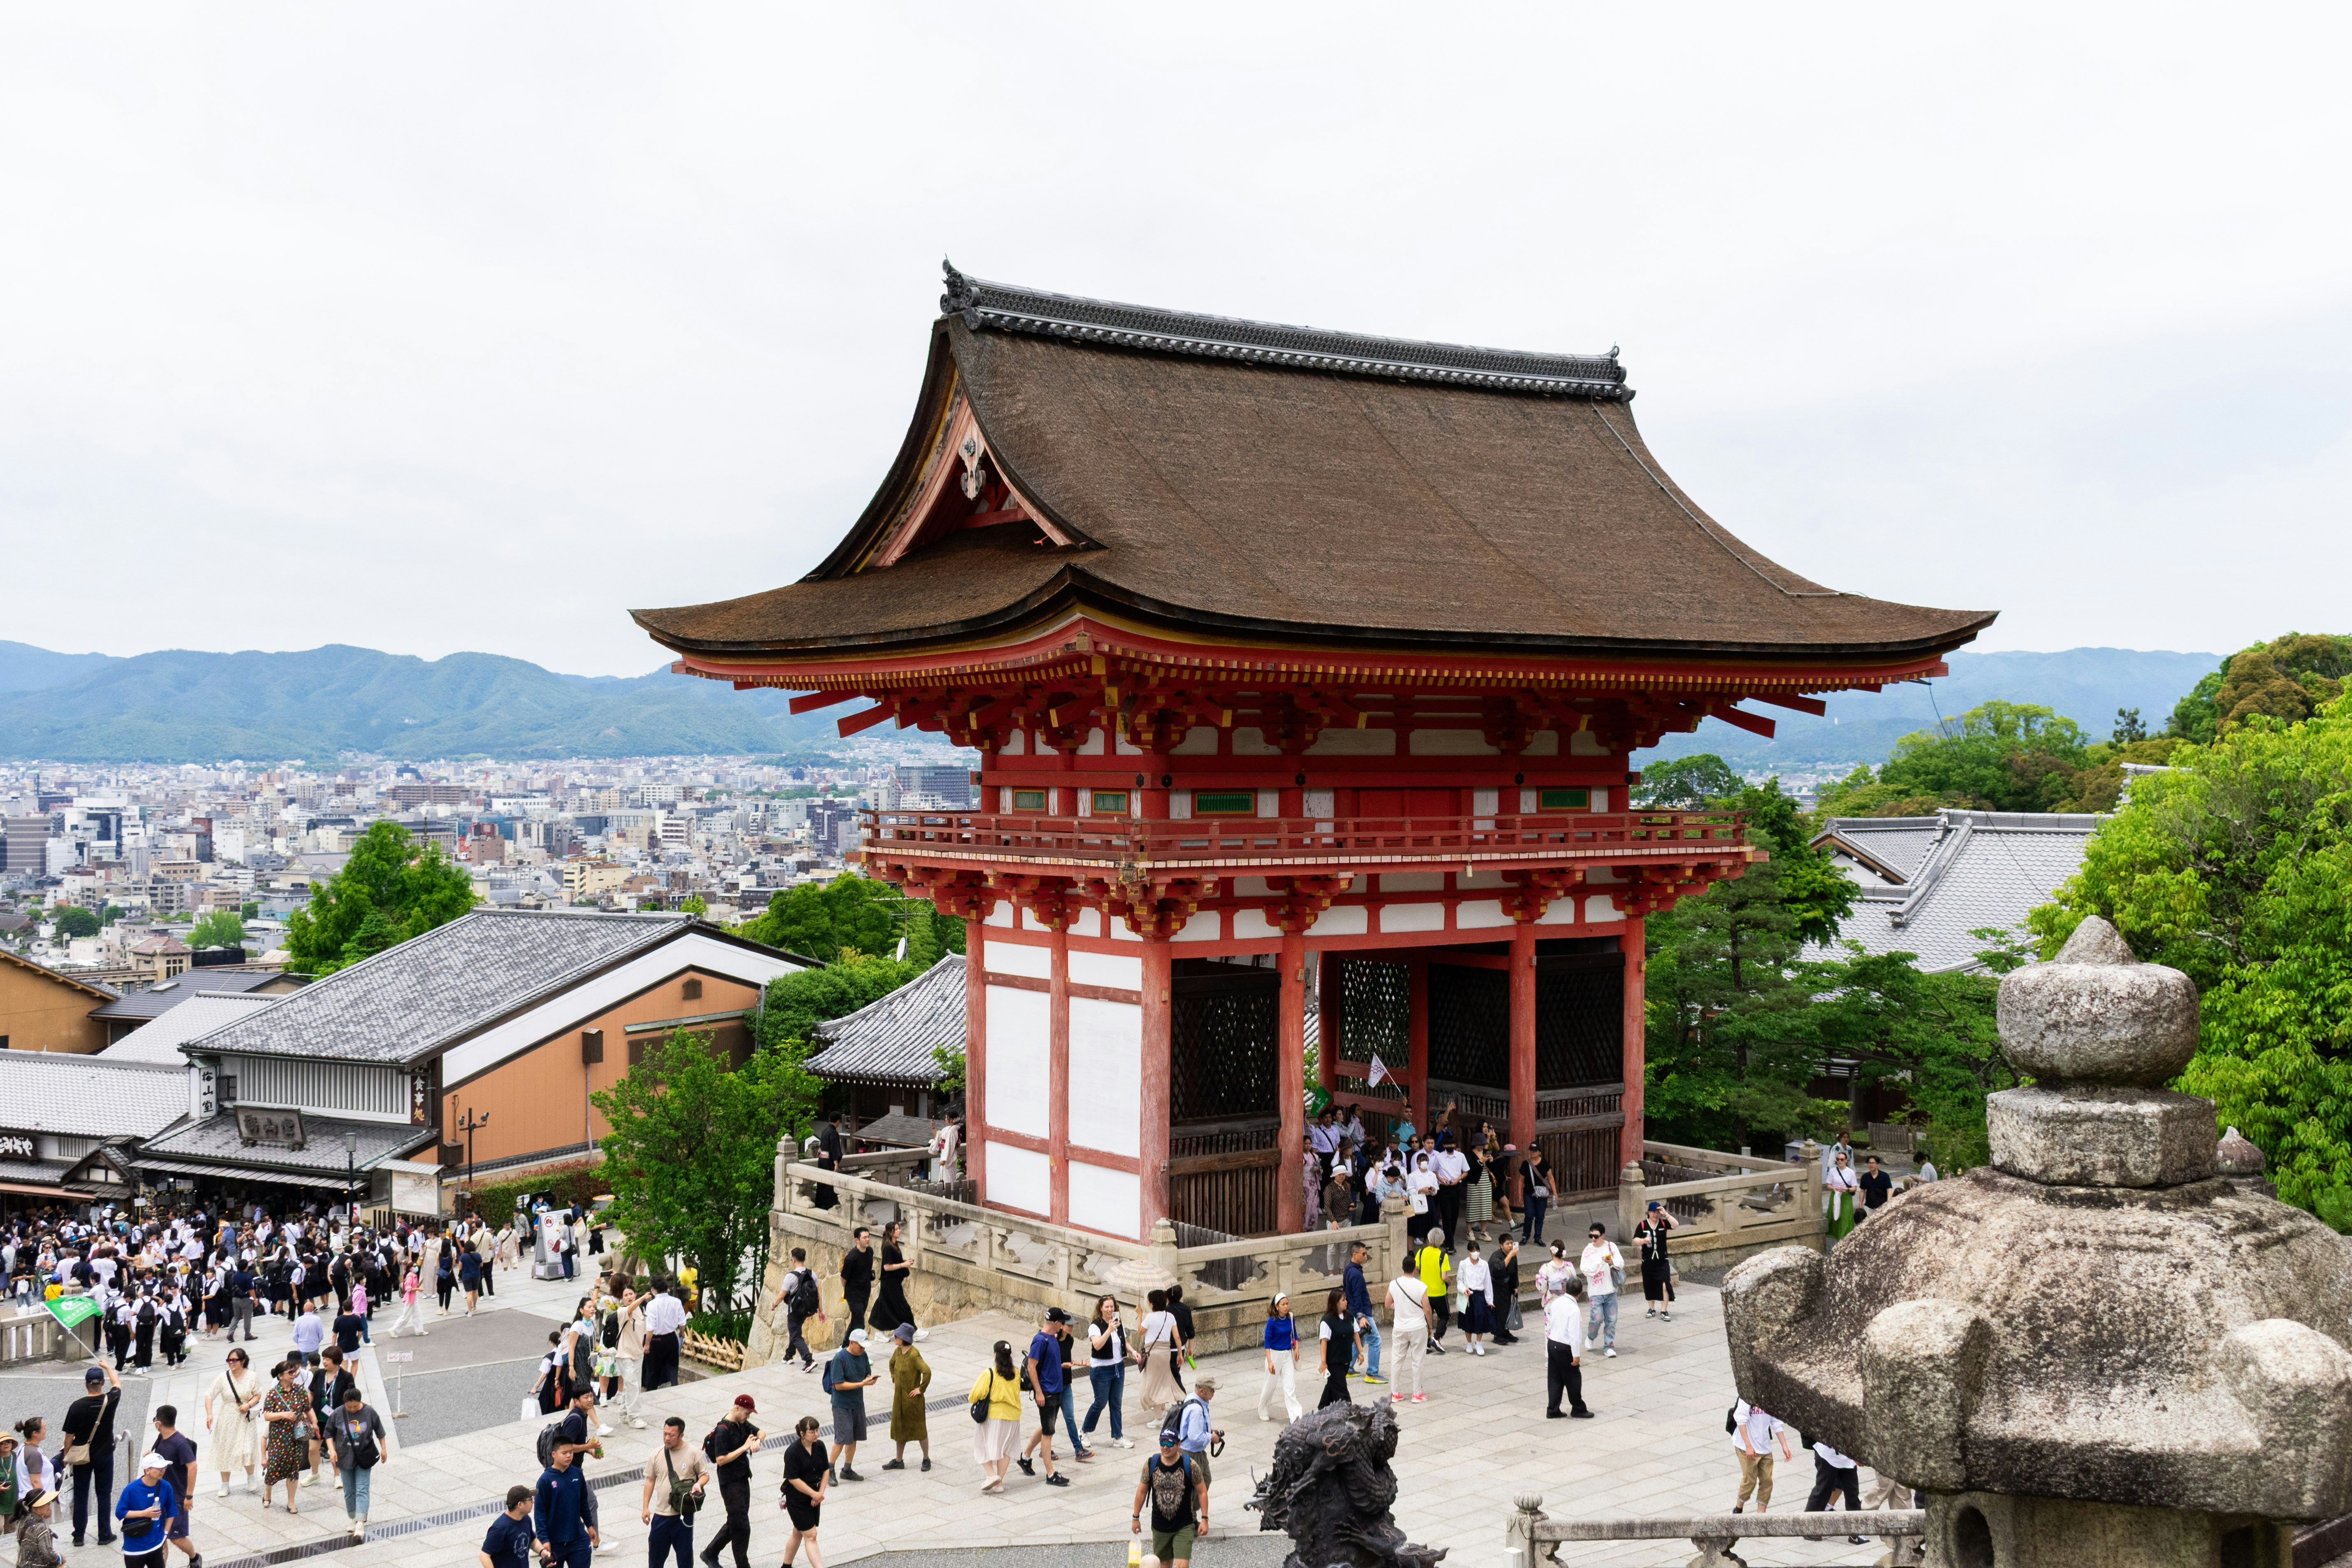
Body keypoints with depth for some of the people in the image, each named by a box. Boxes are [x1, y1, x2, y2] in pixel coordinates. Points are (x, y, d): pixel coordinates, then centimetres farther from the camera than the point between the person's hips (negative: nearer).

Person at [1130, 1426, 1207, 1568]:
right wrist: (1136, 1518, 9)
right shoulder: (1150, 1464, -5)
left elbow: (1202, 1492, -3)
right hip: (1159, 1526, 3)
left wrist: (1204, 1519, -7)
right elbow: (1142, 1491, 6)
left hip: (1184, 1527, -3)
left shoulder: (1189, 1465, -11)